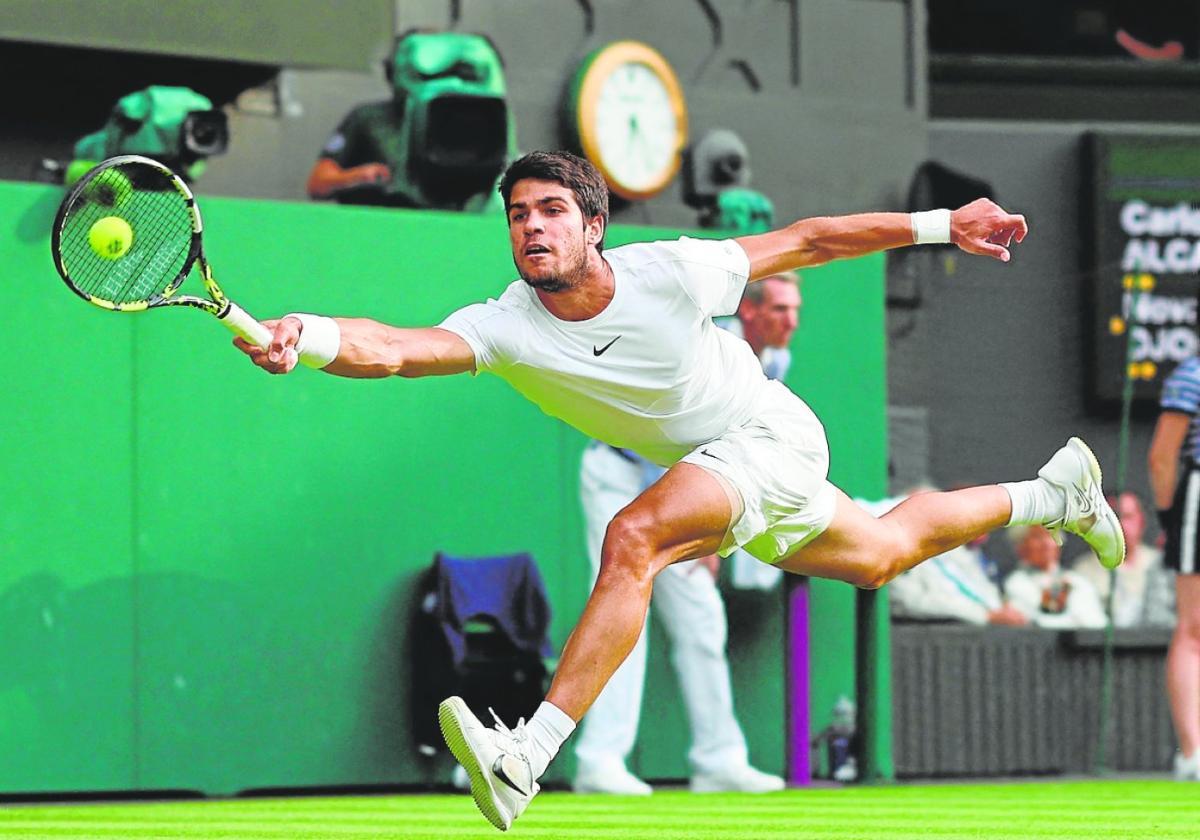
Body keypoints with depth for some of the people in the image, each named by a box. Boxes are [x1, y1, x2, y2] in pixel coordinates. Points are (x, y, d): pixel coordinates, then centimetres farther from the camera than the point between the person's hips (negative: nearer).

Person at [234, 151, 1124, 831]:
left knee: (633, 539, -31)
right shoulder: (506, 327, -21)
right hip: (703, 466, 6)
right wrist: (307, 338, -59)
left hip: (773, 435, -6)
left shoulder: (672, 273, -26)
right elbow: (395, 347, -38)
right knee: (883, 555, 26)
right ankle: (1054, 493, 51)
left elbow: (807, 238, -13)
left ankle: (529, 757, -34)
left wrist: (940, 223, -10)